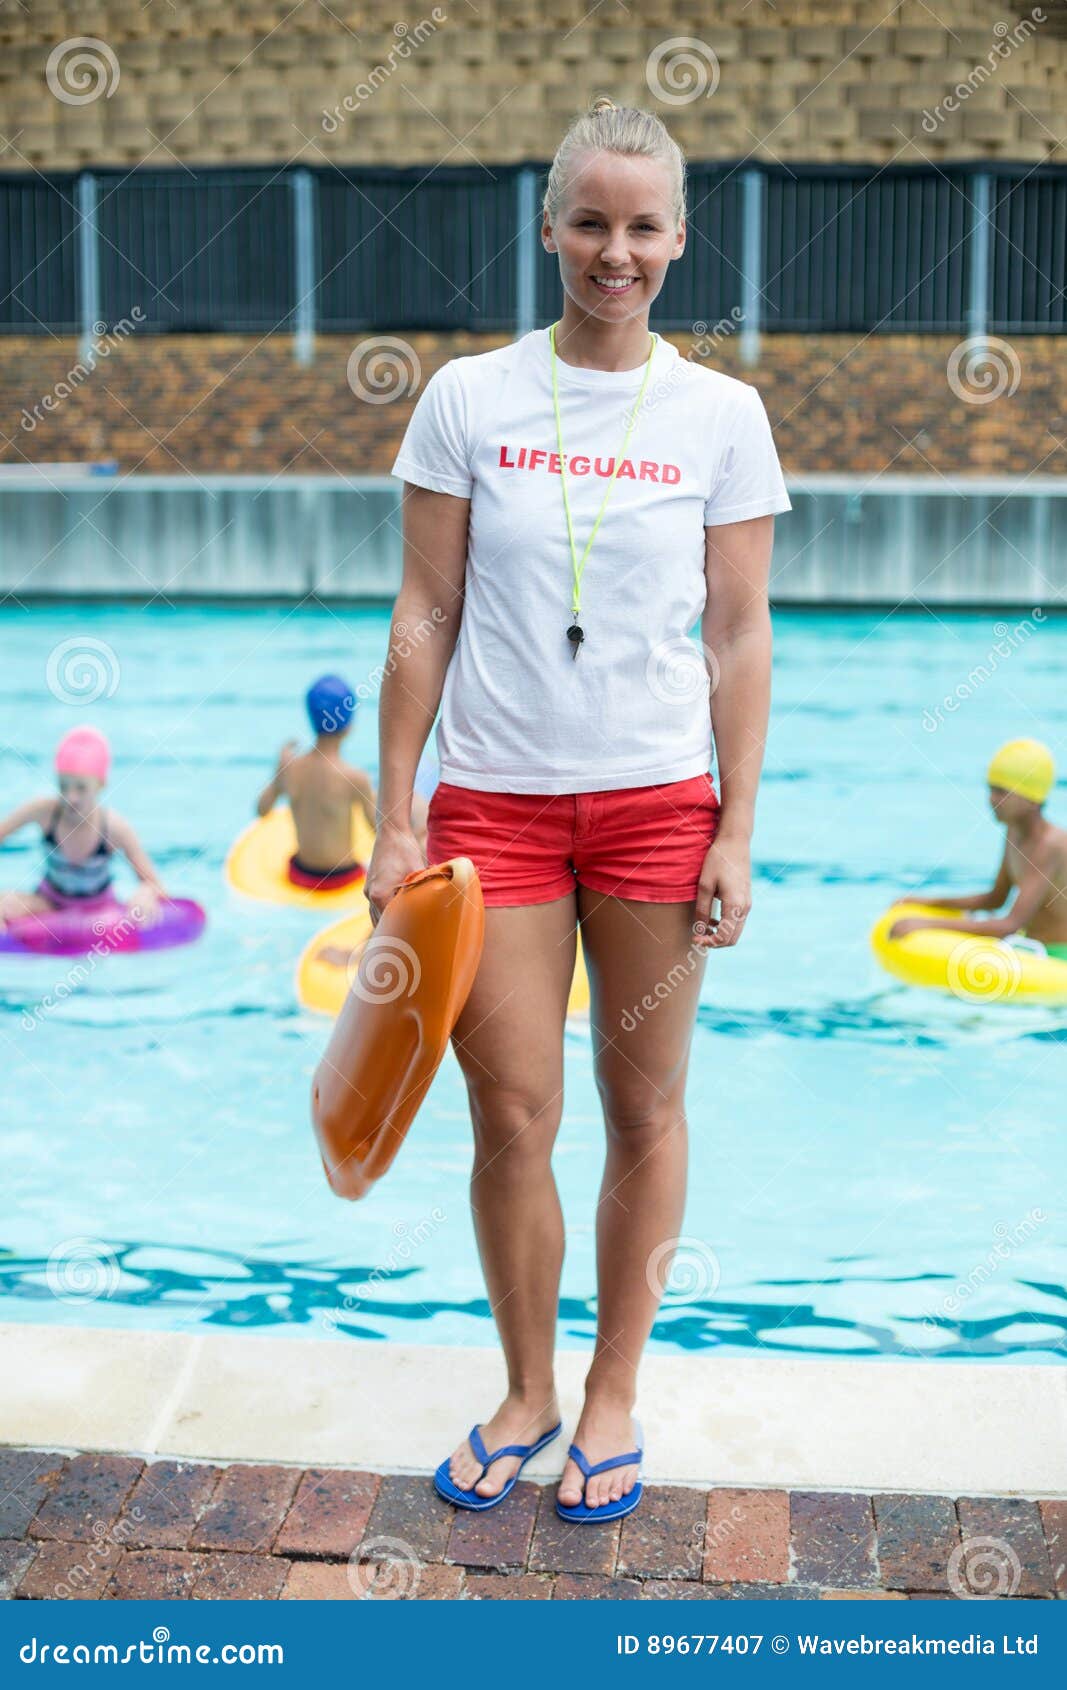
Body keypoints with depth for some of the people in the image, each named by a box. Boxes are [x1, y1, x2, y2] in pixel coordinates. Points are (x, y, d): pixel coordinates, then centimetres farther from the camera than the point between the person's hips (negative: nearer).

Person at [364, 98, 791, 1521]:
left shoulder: (721, 414, 2)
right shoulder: (468, 398, 1)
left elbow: (740, 638, 2)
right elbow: (425, 620, 2)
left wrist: (737, 834, -3)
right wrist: (394, 821, -1)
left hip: (659, 799, 0)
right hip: (495, 799, 0)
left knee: (646, 1109, 8)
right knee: (512, 1123, 3)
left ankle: (614, 1394, 26)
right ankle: (525, 1391, 25)